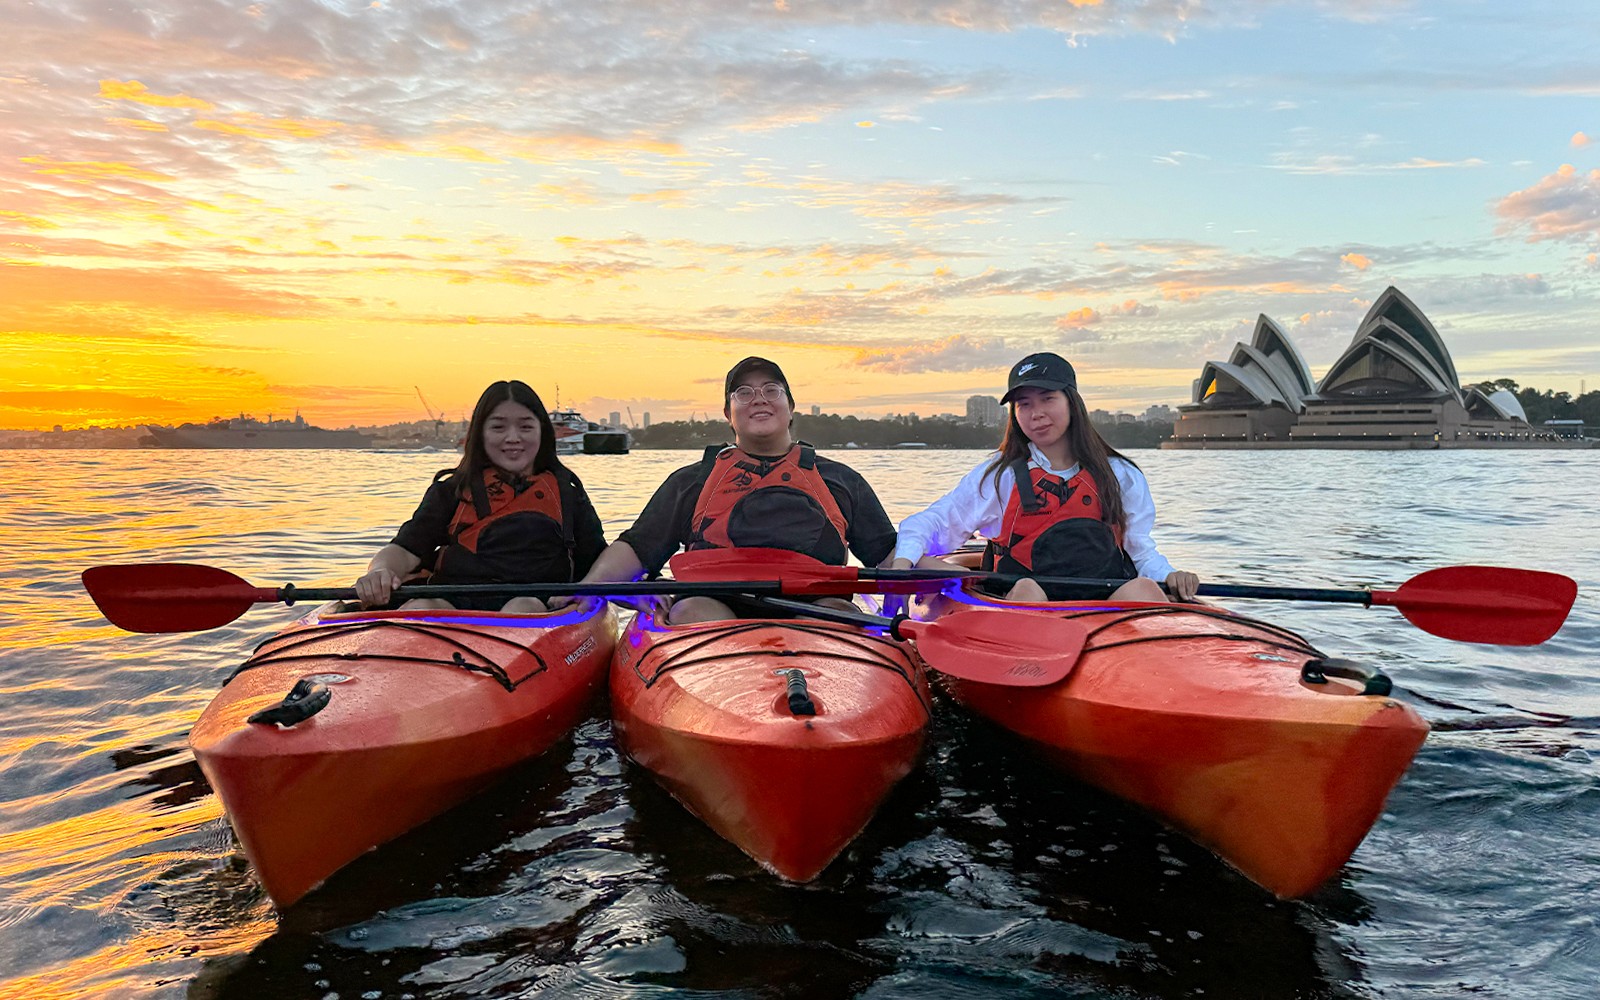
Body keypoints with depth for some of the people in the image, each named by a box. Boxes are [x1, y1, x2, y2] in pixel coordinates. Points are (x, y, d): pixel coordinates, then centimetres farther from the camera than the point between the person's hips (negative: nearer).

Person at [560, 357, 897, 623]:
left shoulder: (840, 479, 27)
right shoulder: (691, 480, 25)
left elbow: (888, 552, 24)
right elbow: (636, 548, 19)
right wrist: (584, 590, 0)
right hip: (717, 603, 0)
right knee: (689, 611, -33)